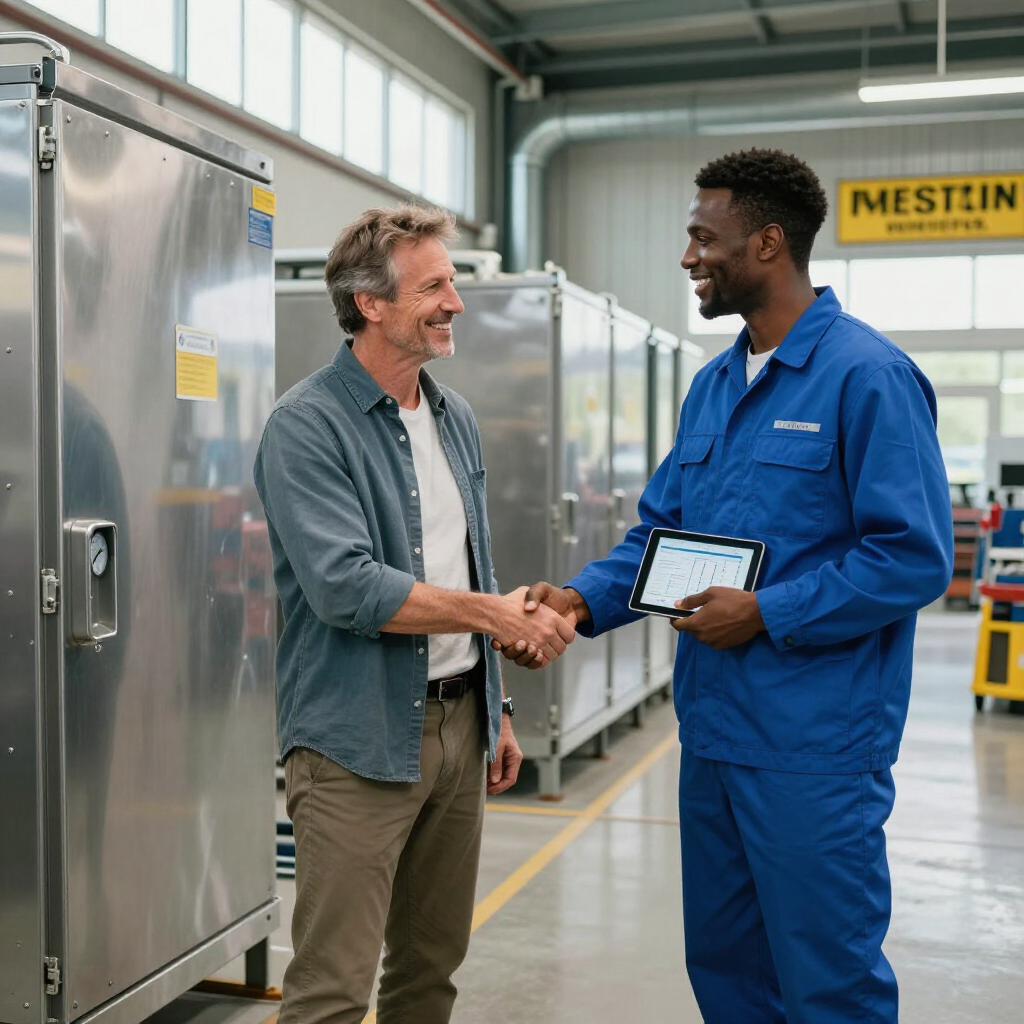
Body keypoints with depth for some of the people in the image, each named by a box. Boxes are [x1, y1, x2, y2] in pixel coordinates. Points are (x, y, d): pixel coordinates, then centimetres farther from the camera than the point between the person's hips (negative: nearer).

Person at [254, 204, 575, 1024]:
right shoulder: (308, 426, -13)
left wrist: (497, 708, 18)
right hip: (359, 738, -7)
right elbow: (346, 587, -23)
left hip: (459, 724, 7)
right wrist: (494, 614, -19)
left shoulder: (456, 419, 11)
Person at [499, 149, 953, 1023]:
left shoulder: (864, 375, -14)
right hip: (713, 729, 8)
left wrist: (768, 615, -20)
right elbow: (661, 528, 14)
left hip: (813, 745, -8)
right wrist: (584, 600, -2)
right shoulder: (714, 385, 11)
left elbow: (915, 556, -18)